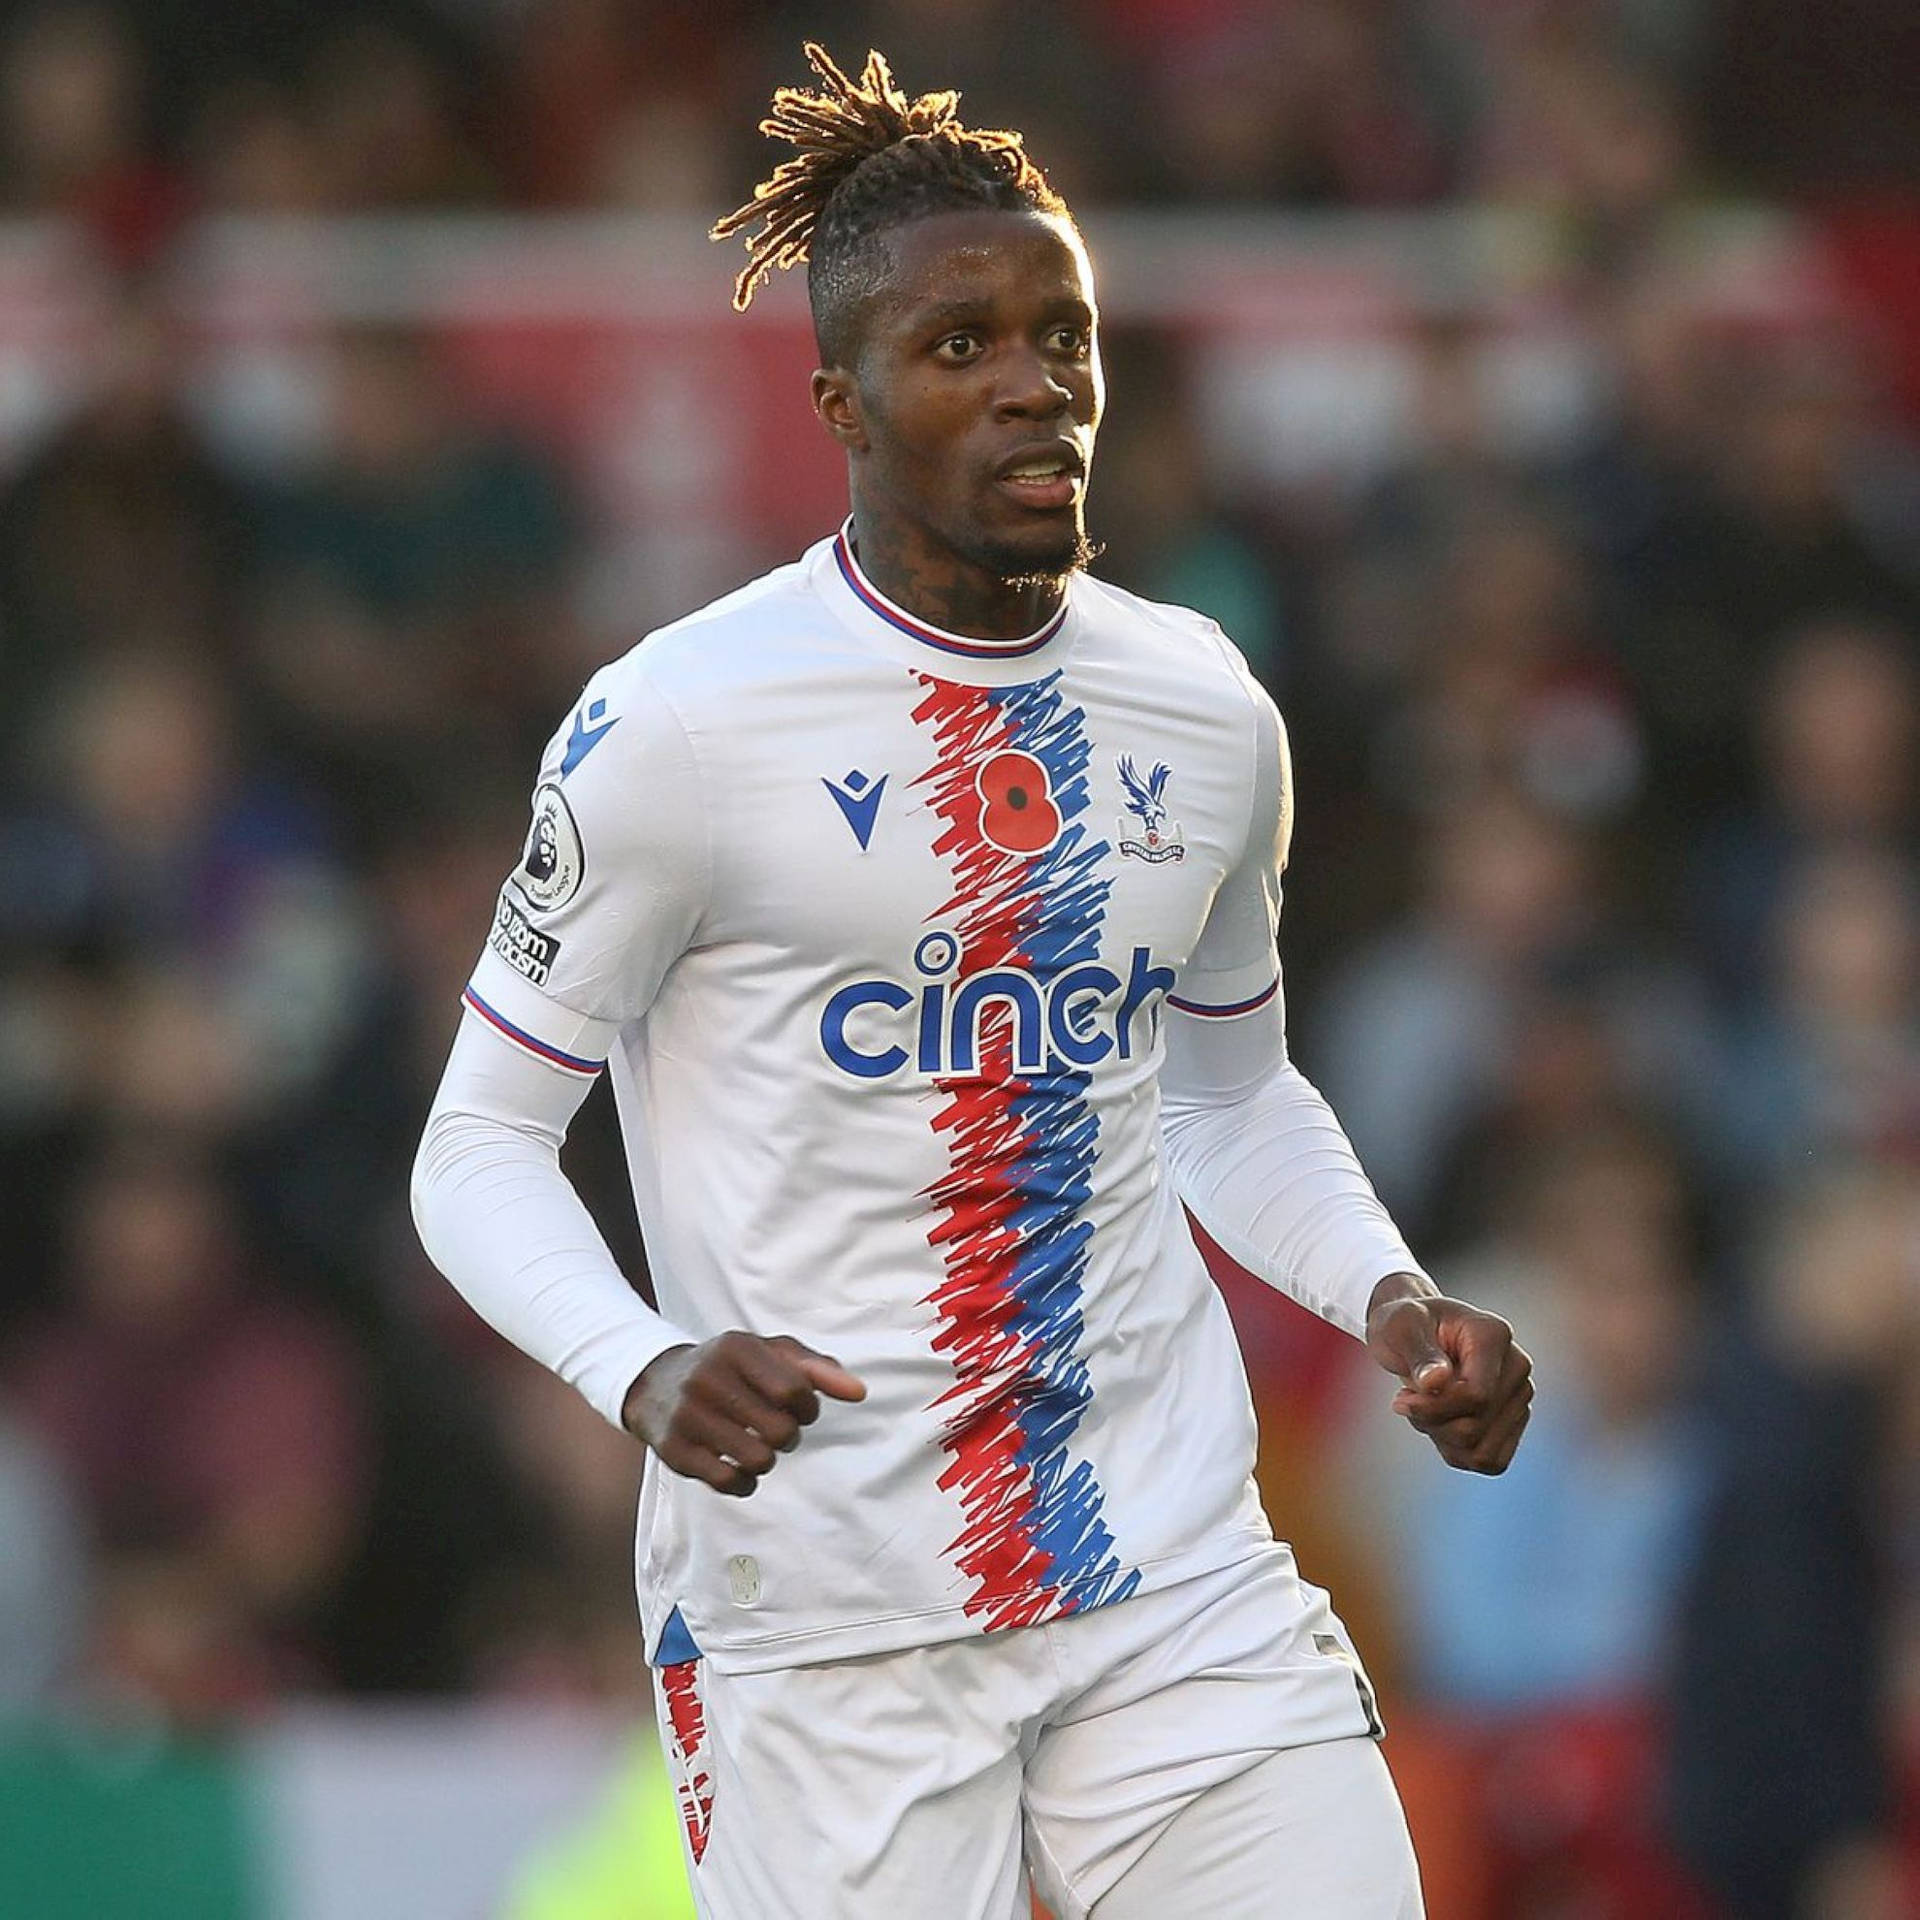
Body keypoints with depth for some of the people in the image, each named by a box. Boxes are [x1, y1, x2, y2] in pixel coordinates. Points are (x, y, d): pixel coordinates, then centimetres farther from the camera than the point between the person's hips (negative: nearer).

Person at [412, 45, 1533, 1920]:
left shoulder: (1207, 709, 8)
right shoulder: (682, 722, -9)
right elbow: (481, 1138, -4)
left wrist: (1392, 1302, 5)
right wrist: (648, 1372, -22)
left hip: (1179, 1574, 4)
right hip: (821, 1607, -4)